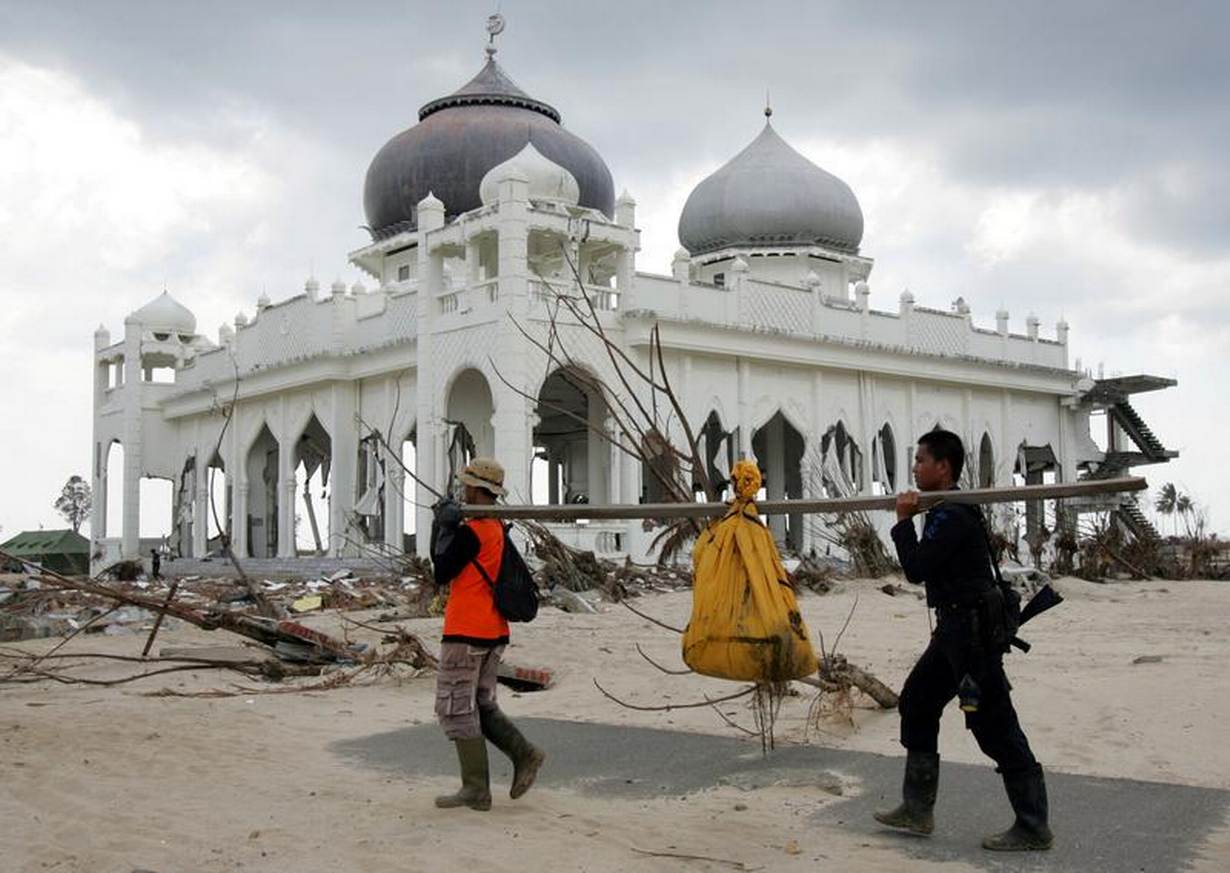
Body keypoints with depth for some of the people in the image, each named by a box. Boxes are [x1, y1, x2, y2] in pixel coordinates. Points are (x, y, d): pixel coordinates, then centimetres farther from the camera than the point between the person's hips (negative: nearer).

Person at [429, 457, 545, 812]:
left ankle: (476, 789, 0)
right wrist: (446, 525, 12)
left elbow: (442, 572, -11)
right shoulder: (499, 529, 12)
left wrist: (445, 527, -6)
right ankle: (525, 754, 4)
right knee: (481, 705, 18)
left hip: (466, 633, -9)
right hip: (494, 632, 9)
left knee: (456, 708, -1)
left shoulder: (470, 531, -17)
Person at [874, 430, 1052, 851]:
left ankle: (1033, 828, 2)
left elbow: (916, 569, -21)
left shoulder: (952, 516, -19)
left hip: (973, 630, -11)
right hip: (955, 626, 11)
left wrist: (904, 521, -10)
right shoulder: (947, 510, 13)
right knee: (916, 703, 15)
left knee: (995, 727, -6)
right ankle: (917, 810, 23)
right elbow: (928, 567, 21)